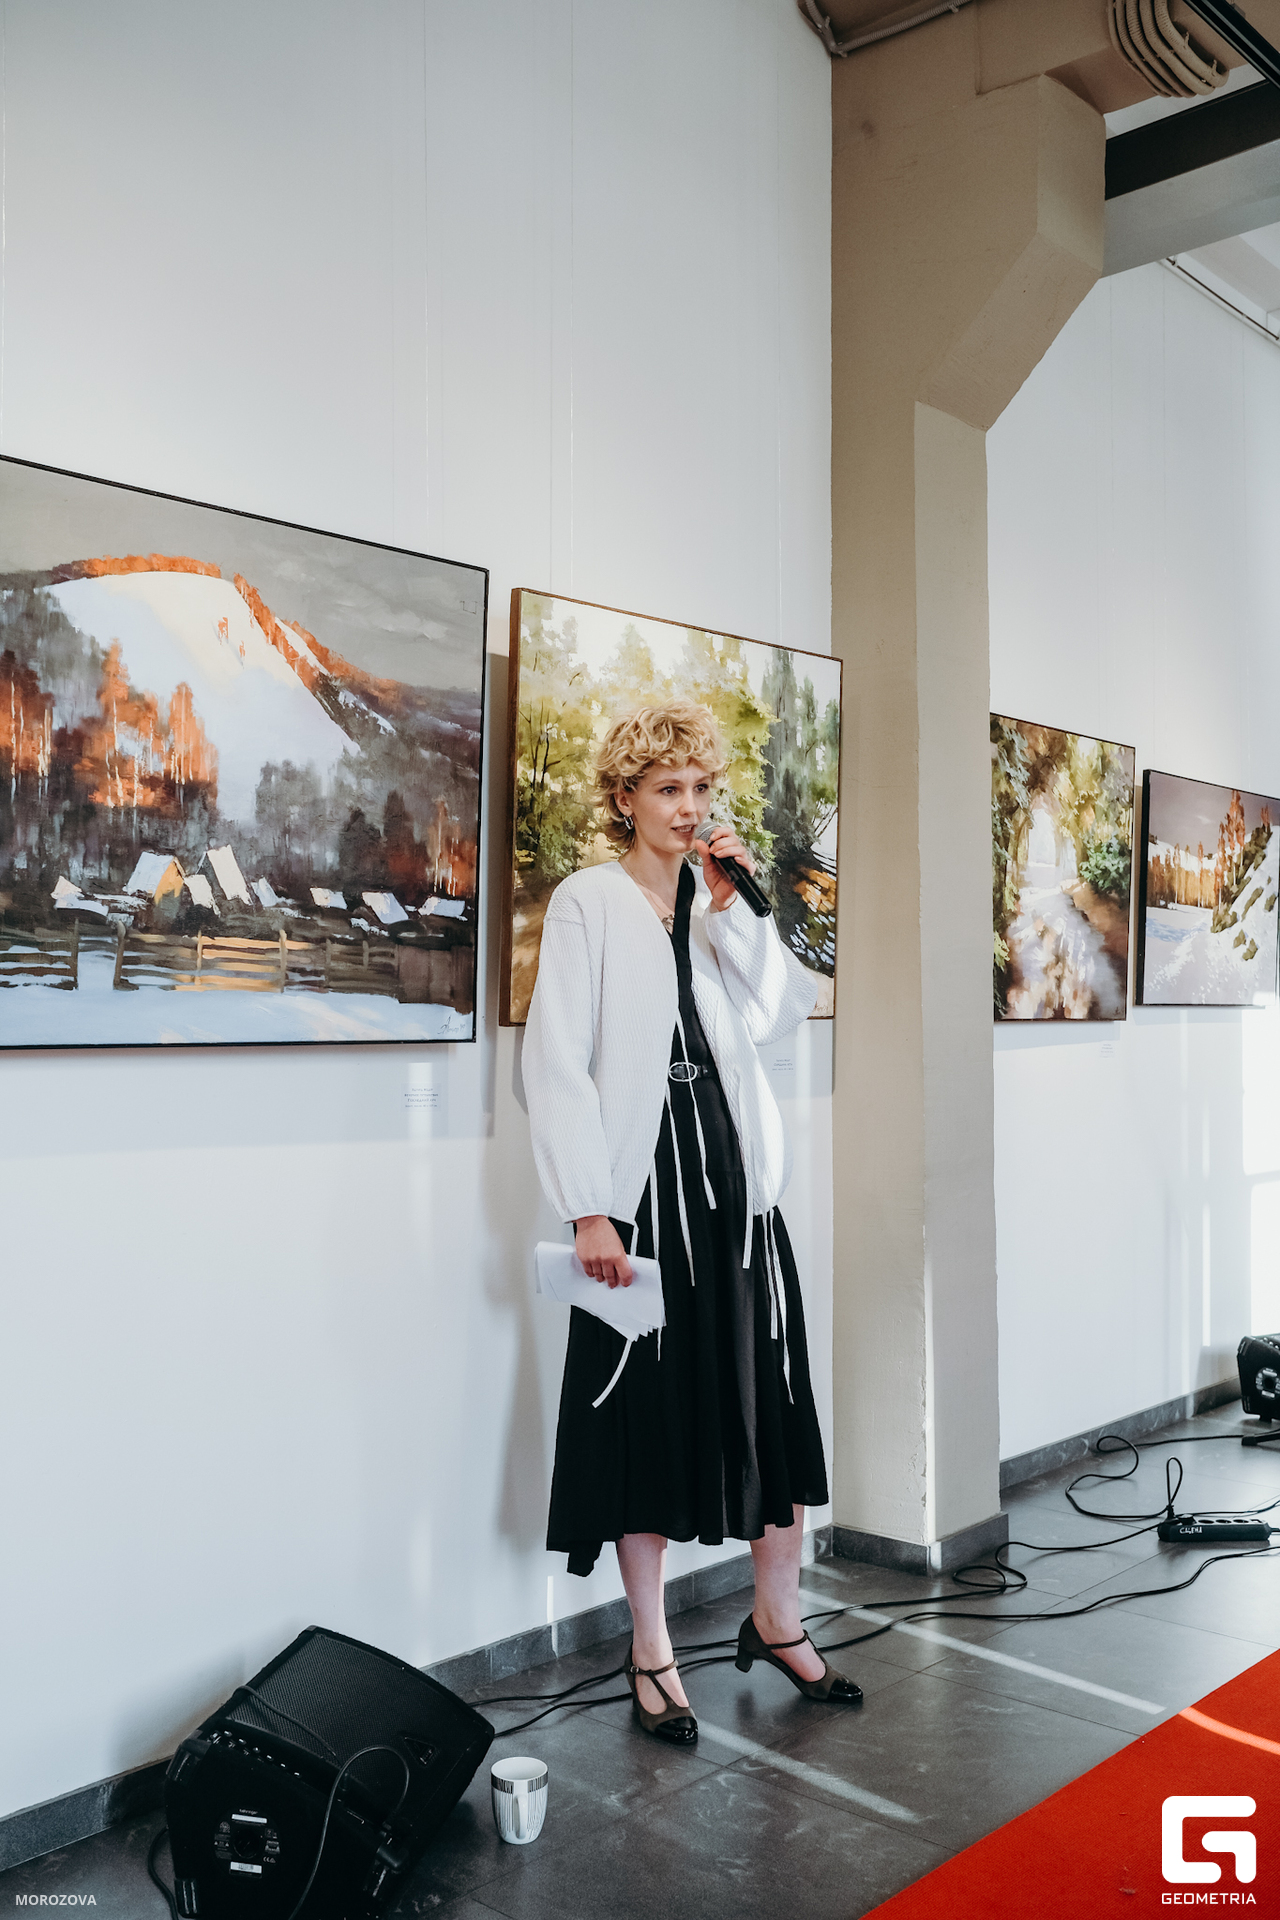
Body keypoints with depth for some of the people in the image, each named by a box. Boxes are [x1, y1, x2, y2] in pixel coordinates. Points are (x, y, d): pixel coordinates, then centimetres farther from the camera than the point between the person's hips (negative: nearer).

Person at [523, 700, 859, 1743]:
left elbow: (782, 1013, 0)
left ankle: (778, 1618, 31)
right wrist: (589, 1210, -15)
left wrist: (738, 912, -9)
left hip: (736, 1178, 5)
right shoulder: (587, 902, -3)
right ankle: (652, 1652, 23)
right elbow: (558, 1063, -9)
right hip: (642, 1184, -4)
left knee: (769, 1398, 10)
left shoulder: (722, 898, 12)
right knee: (649, 1413, 6)